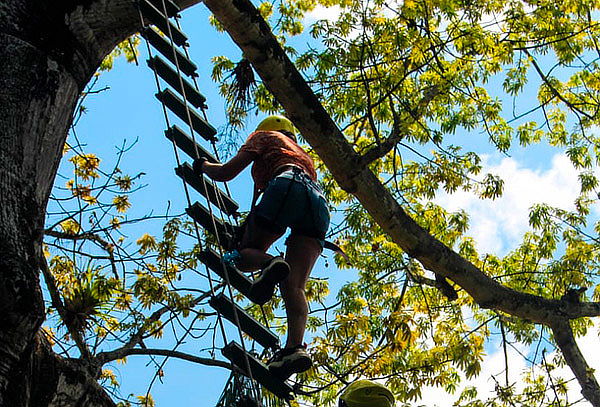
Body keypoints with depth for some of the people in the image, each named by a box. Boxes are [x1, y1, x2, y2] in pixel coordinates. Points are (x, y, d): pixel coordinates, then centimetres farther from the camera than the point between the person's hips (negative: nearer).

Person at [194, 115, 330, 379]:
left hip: (288, 185, -5)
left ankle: (269, 264, -32)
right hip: (320, 202, 6)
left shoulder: (264, 136, 28)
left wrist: (203, 166, 40)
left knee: (244, 253, 2)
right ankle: (295, 347, -27)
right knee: (293, 286, -6)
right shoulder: (302, 154, 45)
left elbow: (226, 172, 18)